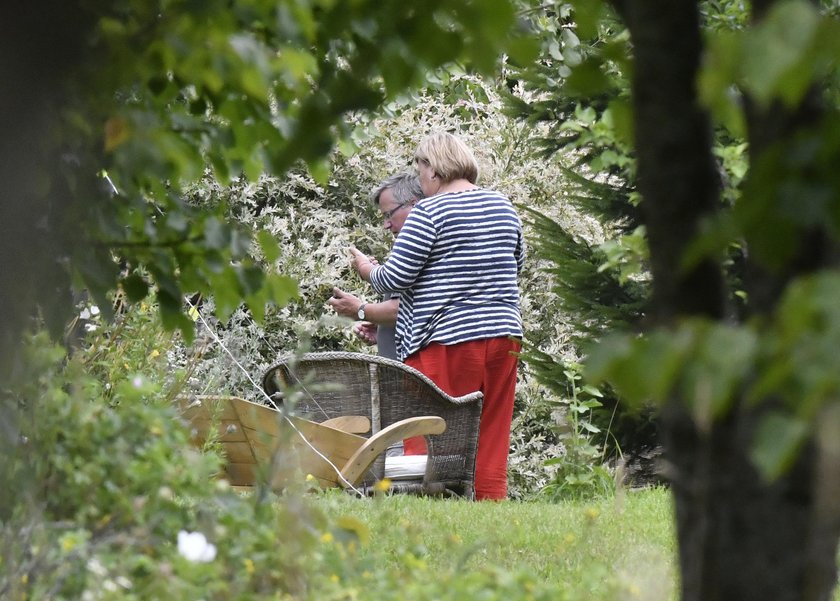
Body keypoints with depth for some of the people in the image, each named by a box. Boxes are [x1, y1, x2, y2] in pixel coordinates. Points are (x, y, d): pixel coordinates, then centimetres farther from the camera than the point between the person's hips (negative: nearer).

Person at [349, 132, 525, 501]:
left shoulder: (429, 213, -10)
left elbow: (396, 277, -10)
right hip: (504, 334, 7)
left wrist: (369, 271, 10)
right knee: (491, 440, 9)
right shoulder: (504, 207, 10)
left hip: (446, 339, -6)